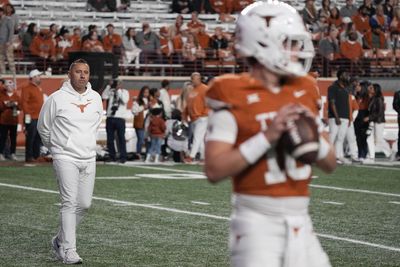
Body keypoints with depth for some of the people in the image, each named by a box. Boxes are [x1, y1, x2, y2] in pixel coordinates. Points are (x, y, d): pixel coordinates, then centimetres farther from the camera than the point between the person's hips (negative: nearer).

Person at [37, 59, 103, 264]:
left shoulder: (96, 98, 6)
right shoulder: (57, 98, -8)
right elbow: (43, 126, 6)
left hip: (88, 159, 5)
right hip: (65, 158, -5)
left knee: (84, 204, 6)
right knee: (70, 203, -12)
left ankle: (60, 240, 24)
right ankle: (68, 251, -11)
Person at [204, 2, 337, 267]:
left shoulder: (304, 91, 11)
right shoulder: (234, 96, -8)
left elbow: (330, 164, 16)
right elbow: (214, 170, -16)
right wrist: (268, 136, -21)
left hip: (300, 221, 6)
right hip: (258, 221, -6)